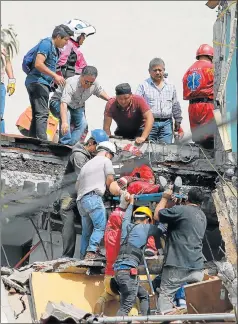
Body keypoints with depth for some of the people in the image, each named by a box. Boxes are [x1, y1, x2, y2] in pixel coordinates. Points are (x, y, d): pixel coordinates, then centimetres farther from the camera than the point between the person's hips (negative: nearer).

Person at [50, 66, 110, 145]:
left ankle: (70, 144, -10)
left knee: (83, 123, -12)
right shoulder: (71, 84, -38)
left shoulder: (94, 84, -16)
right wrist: (64, 122, -62)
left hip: (76, 107, 7)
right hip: (58, 102, -7)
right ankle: (65, 143, -33)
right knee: (66, 114, -36)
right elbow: (63, 103, -49)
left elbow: (100, 92, 10)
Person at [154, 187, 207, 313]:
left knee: (165, 296, -5)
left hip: (177, 266, -6)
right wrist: (176, 205, 31)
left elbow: (157, 215, 0)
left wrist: (165, 198, 12)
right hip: (197, 267, 7)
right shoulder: (202, 216, 18)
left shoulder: (181, 210, -7)